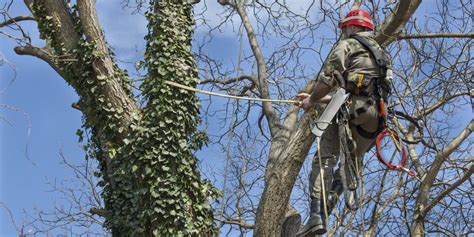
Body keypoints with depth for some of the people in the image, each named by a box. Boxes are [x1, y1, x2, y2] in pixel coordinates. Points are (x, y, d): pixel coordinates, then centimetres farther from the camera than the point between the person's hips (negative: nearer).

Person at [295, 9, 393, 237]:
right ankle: (325, 211, -7)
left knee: (325, 158, -9)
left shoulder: (348, 45, 10)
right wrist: (316, 98, 36)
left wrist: (311, 101, 13)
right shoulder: (381, 54, 34)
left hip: (352, 108, -7)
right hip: (375, 115, 7)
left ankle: (317, 215, -23)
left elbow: (328, 78, -4)